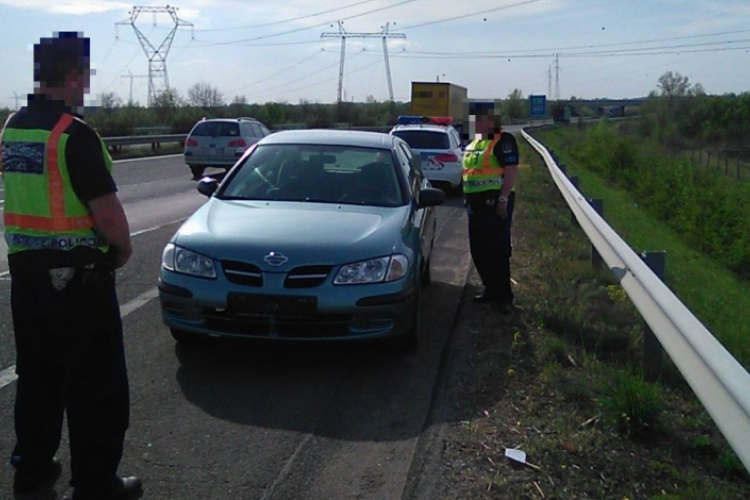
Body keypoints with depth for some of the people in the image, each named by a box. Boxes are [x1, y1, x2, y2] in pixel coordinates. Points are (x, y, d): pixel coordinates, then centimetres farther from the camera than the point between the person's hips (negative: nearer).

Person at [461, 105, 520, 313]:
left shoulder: (503, 141, -11)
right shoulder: (475, 142, 17)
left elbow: (511, 171, -17)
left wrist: (503, 200, -23)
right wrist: (467, 197, 19)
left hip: (494, 201, -9)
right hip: (477, 202, 9)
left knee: (498, 250, -5)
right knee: (478, 249, 12)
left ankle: (504, 296, 4)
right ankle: (491, 290, 25)